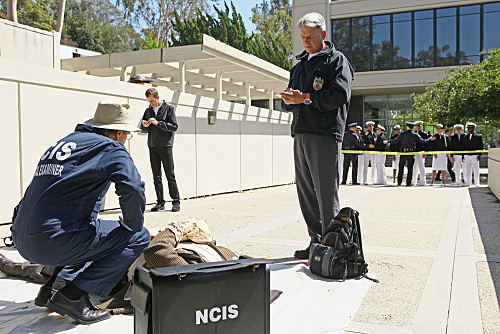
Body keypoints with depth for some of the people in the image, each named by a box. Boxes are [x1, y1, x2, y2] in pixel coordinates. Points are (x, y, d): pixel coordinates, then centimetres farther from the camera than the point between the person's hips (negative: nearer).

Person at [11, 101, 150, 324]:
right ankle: (72, 296, -5)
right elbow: (133, 189, -20)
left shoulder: (62, 143, 20)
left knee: (95, 232, 32)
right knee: (138, 237, 0)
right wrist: (131, 228, -2)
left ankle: (53, 287, 18)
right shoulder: (110, 148, -4)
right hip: (54, 242, -9)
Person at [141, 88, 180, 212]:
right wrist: (145, 126, -5)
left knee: (170, 175, -4)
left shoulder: (169, 108, 1)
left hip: (165, 146, -5)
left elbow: (174, 127, -7)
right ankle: (160, 202, 12)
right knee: (156, 176, 6)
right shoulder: (148, 110, 15)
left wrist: (158, 123, -15)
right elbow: (143, 129, 18)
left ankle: (176, 201, 3)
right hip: (152, 147, 5)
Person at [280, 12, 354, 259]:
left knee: (326, 195, -7)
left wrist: (305, 98, -15)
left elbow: (339, 95, -11)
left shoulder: (336, 60, 5)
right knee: (306, 193, 9)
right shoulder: (298, 66, 25)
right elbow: (288, 105, 23)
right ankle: (317, 243, 19)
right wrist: (288, 100, 0)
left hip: (325, 134, -7)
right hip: (300, 134, 7)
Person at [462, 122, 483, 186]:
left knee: (476, 170, 4)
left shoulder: (478, 136, 2)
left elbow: (481, 147, -3)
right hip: (467, 156, 3)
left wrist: (479, 155, -14)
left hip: (475, 156, -3)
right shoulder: (465, 137, 13)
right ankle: (468, 182, -1)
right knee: (467, 170, -3)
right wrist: (462, 156, 9)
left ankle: (476, 183, 12)